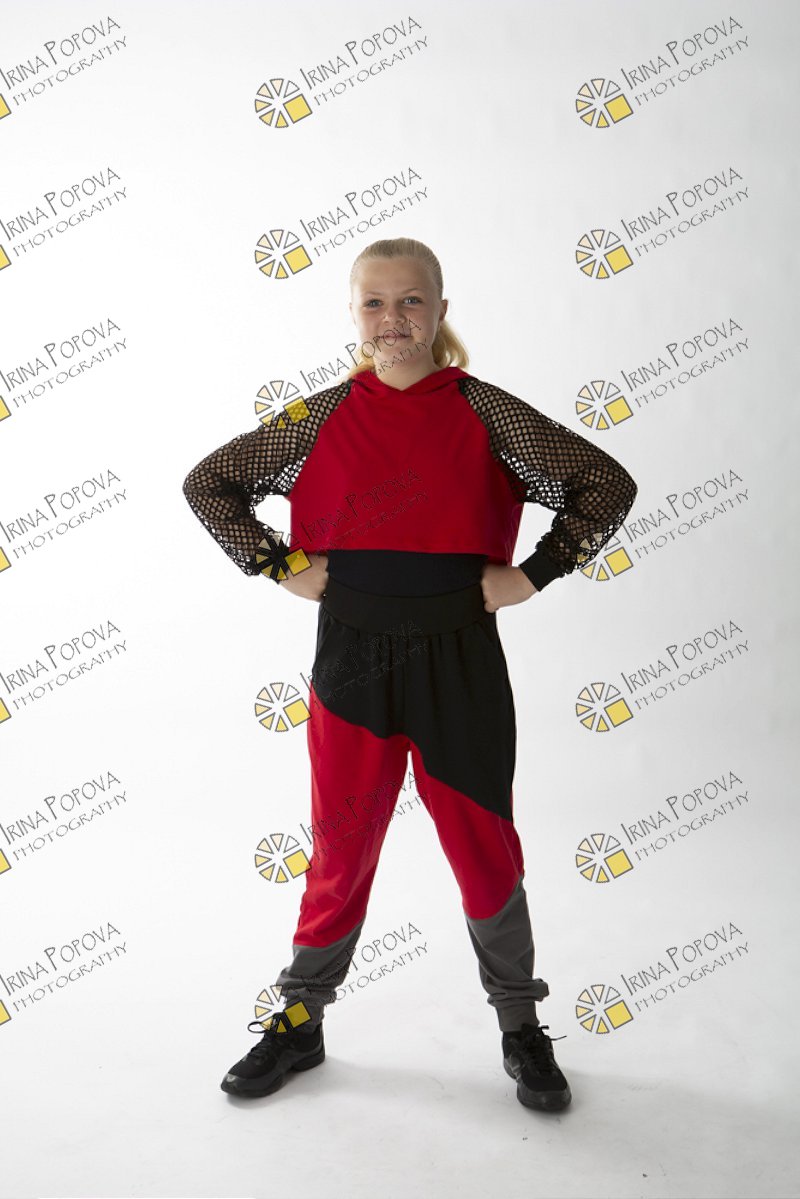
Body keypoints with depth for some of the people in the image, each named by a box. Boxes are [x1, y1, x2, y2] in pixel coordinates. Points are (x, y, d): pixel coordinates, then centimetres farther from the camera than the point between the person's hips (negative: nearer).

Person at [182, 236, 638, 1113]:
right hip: (351, 655, 1)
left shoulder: (485, 413, -3)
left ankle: (521, 1026, 31)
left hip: (460, 660, -1)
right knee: (341, 846, 12)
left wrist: (530, 577, -6)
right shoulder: (323, 418, 1)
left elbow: (607, 485, -1)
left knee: (483, 845, 10)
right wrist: (282, 569, 0)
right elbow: (208, 483, 9)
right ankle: (299, 1022, 33)